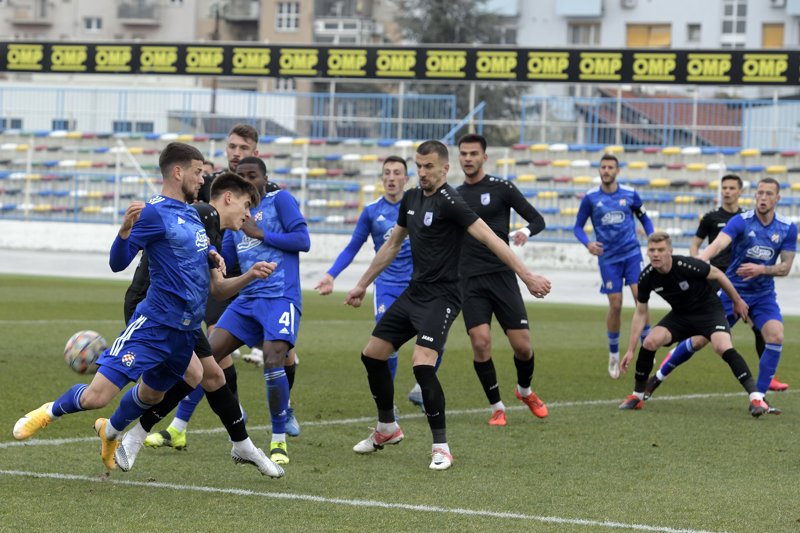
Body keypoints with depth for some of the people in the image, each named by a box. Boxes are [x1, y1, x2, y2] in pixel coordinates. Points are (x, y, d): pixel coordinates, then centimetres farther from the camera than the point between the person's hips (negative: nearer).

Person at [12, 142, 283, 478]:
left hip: (187, 332, 8)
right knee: (96, 397, -12)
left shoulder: (194, 217, 16)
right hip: (153, 325, -8)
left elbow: (216, 289, 20)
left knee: (151, 394, 22)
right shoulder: (154, 212, -9)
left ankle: (111, 432, 50)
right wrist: (125, 229, -29)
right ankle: (49, 412, 17)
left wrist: (249, 276, 4)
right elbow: (118, 263, -12)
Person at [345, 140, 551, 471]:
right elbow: (392, 245, 23)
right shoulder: (411, 199, 10)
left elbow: (488, 237, -23)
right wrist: (362, 285, 27)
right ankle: (387, 428, 31)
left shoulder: (448, 201, -16)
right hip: (414, 292, 9)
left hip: (441, 297, -9)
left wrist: (526, 275, -30)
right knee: (372, 354, 11)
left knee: (422, 364, -23)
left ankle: (441, 447, -12)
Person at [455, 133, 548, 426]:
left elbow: (538, 219, 1)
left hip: (502, 275, -2)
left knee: (522, 345, -5)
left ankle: (525, 390, 26)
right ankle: (497, 407, 4)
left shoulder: (500, 188, 0)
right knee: (480, 343, -12)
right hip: (470, 280, 2)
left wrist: (526, 231, -20)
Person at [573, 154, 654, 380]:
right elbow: (578, 226, 5)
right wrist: (587, 243, -15)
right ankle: (613, 355, 15)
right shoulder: (590, 198, -2)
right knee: (615, 305, -2)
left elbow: (644, 218, 14)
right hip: (608, 257, 0)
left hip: (632, 253, 0)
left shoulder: (630, 194, 1)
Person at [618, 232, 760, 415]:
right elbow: (640, 313, -2)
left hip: (709, 310, -4)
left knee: (723, 347, -29)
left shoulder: (687, 266, -29)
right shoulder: (647, 277, -15)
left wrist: (737, 301, 1)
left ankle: (755, 396, -25)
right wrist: (630, 350, -3)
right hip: (680, 315, 4)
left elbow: (717, 274, -11)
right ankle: (637, 395, 1)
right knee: (649, 342, -17)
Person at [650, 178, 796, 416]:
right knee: (700, 340, 0)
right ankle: (660, 374, 25)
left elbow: (785, 267, -3)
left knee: (776, 336, -23)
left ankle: (758, 398, -14)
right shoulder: (740, 221, -16)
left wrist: (761, 269, -22)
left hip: (764, 295, 2)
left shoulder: (788, 228, -6)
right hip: (733, 291, -2)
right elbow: (718, 244, -32)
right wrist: (699, 261, -52)